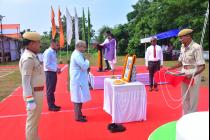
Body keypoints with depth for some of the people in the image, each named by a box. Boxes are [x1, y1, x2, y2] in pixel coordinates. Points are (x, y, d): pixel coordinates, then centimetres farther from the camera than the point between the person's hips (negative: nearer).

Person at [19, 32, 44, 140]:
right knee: (32, 121, 4)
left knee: (35, 120, 23)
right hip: (34, 93, -10)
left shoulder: (32, 56, 10)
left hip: (37, 91, 10)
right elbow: (25, 81, -23)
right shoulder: (28, 58, -20)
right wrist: (30, 99, -24)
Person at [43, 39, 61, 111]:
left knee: (52, 90, 16)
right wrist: (56, 69, -17)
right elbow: (46, 65, -21)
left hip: (53, 72, 9)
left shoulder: (54, 52, 13)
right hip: (49, 73, -9)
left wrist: (57, 68, 3)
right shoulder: (48, 52, -16)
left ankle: (53, 104, 26)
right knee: (49, 90, 1)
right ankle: (50, 106, 10)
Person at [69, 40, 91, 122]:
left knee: (79, 98, 16)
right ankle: (78, 117, 7)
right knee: (78, 99, -2)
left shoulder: (77, 54, 15)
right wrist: (87, 61, -6)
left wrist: (86, 68, 8)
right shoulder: (77, 55, -18)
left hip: (79, 79, 10)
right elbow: (84, 66, -24)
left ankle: (79, 114, 27)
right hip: (78, 80, -10)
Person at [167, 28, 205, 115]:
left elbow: (202, 66, -20)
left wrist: (192, 75, -33)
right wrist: (169, 69, 8)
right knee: (185, 98, 17)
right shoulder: (183, 47, 4)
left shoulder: (197, 47, -18)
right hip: (184, 75, 7)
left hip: (194, 75, -7)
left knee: (192, 99, 6)